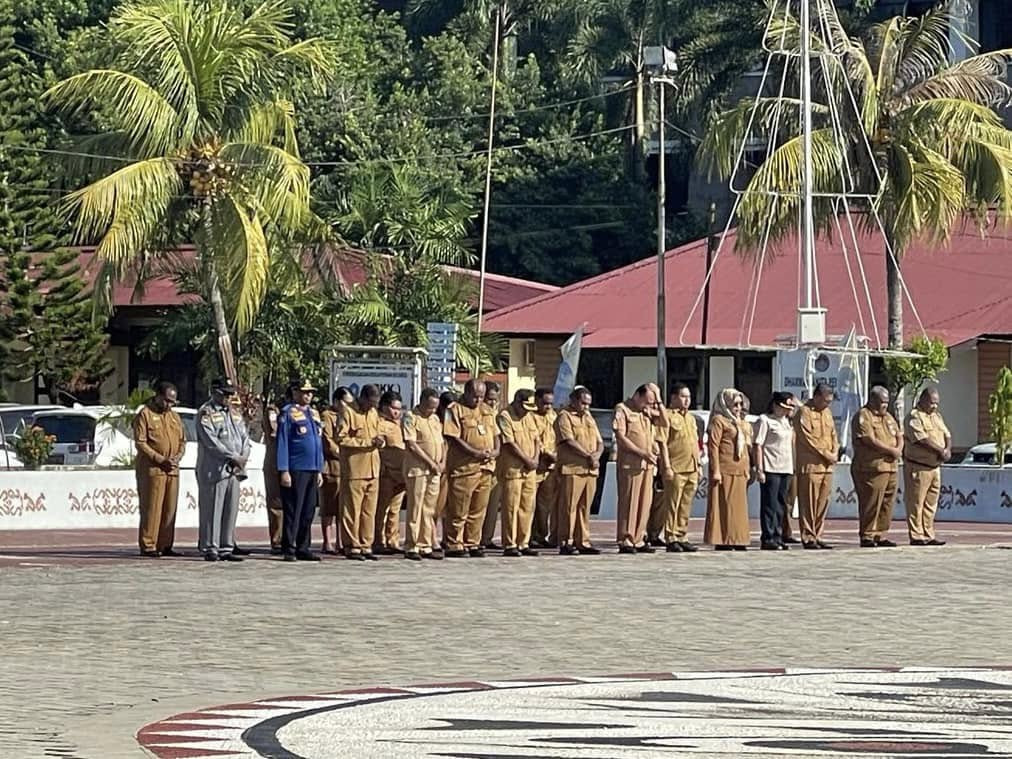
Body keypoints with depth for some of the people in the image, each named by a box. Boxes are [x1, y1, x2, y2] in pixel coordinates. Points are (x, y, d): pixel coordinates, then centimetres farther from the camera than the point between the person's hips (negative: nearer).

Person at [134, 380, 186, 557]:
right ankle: (147, 546, -5)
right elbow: (140, 442, -9)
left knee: (169, 509, 6)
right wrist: (161, 460, -15)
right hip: (152, 468, -7)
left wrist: (178, 456, 0)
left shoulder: (174, 416, 19)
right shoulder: (145, 414, -2)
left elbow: (182, 440, 21)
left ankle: (165, 545, 11)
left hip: (172, 470, 7)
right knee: (151, 509, -8)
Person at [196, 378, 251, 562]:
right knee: (212, 510, -6)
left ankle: (226, 548, 12)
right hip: (214, 470, -7)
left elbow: (245, 436, 16)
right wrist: (233, 457, -16)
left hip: (234, 470, 7)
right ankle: (210, 549, -3)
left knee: (231, 511, 7)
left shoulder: (235, 413, 19)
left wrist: (243, 457, -3)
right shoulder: (205, 413, -5)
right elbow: (211, 441, -14)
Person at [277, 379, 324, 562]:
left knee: (309, 512, 8)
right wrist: (284, 471, -13)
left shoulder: (314, 414, 17)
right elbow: (282, 443, -8)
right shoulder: (288, 413, -4)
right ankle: (288, 550, -1)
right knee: (293, 512, -5)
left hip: (313, 471, 7)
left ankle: (303, 548, 14)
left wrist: (320, 470, 16)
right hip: (296, 471, -7)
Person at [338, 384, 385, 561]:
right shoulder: (348, 412, -7)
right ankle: (352, 546, 0)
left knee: (370, 511, 7)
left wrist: (379, 441, 3)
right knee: (352, 510, -4)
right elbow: (341, 439, -14)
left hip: (373, 470, 7)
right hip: (354, 470, -7)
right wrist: (367, 442, -16)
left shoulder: (373, 413, 16)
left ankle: (366, 546, 12)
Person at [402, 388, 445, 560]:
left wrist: (443, 462, 3)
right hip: (417, 469, -7)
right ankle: (411, 547, -1)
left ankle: (426, 546, 11)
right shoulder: (410, 418, -5)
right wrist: (430, 462, -13)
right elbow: (411, 445, -13)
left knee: (429, 510, 7)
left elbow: (442, 442, 20)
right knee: (415, 509, -5)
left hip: (435, 471, 7)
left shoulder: (435, 419, 17)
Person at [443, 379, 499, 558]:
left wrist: (495, 451, 0)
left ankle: (472, 543, 17)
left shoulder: (487, 411, 17)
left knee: (478, 510, 9)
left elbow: (495, 434, 21)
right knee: (458, 511, -4)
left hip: (485, 467, 6)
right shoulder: (455, 411, -4)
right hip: (463, 467, -6)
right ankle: (454, 546, 0)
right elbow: (453, 438, -12)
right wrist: (475, 453, -17)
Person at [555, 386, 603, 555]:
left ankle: (583, 542, 12)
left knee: (584, 507, 8)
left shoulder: (589, 417, 21)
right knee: (569, 506, -5)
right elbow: (569, 442, -14)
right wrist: (589, 456, -13)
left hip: (590, 470, 7)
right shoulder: (564, 417, -2)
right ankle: (566, 542, -3)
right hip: (572, 469, -7)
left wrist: (597, 455, -4)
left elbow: (600, 442, 18)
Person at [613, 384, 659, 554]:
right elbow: (620, 438, -13)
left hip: (647, 464, 7)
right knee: (629, 502, -5)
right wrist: (643, 453, -16)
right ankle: (625, 541, -2)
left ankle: (638, 540, 11)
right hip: (630, 464, -7)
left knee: (644, 503, 6)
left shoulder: (646, 413, 18)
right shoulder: (622, 410, -4)